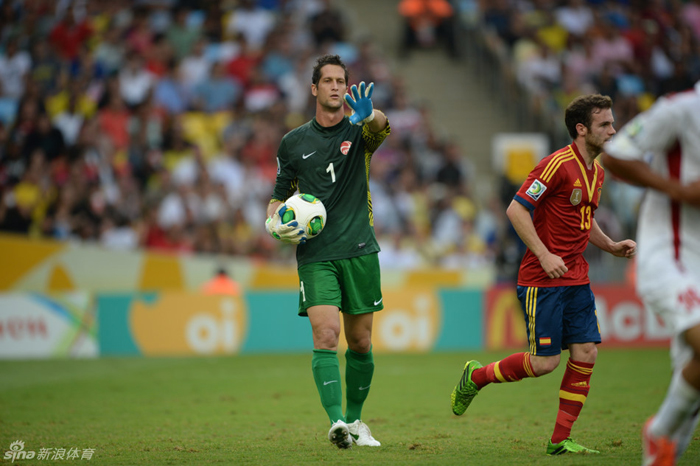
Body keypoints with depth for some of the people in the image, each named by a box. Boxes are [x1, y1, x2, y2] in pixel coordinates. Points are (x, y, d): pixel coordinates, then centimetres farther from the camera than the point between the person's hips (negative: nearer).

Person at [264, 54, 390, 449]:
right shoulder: (293, 142, 8)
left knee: (360, 343, 7)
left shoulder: (358, 130, 4)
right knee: (326, 335, -17)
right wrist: (277, 221, -6)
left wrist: (370, 115, -46)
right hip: (315, 255, -1)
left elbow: (381, 127, -22)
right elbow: (280, 196, 18)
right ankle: (336, 422, -24)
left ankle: (355, 420, 24)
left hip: (359, 251, 1)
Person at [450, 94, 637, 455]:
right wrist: (544, 255, -22)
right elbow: (516, 210, -18)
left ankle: (560, 440, 6)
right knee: (544, 363, -7)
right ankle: (475, 377, 18)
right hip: (543, 280, -8)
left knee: (585, 354, -1)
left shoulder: (597, 171, 13)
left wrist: (612, 246, 10)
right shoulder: (557, 164, -15)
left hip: (576, 278, 8)